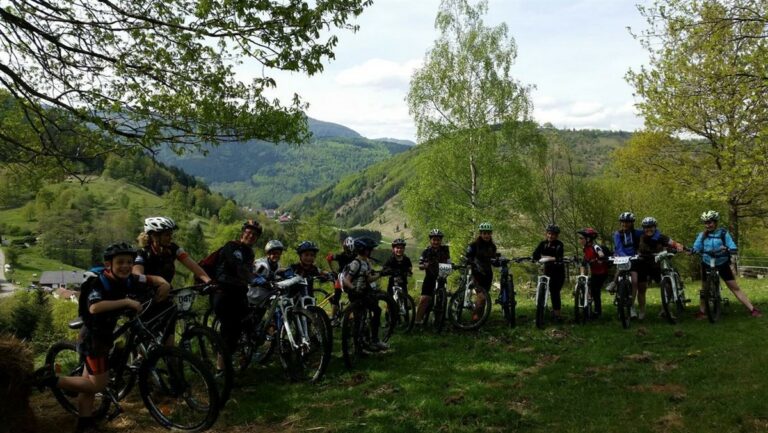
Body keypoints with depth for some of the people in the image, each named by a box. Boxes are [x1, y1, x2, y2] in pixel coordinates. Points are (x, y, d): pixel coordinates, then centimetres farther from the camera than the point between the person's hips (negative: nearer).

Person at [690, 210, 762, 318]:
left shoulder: (723, 233, -9)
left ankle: (752, 309, 2)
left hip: (722, 264, -2)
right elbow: (696, 248, -8)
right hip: (707, 265, 2)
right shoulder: (702, 235, -4)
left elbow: (734, 248, -14)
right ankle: (702, 311, 17)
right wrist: (691, 250, -31)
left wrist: (726, 249, -36)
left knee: (735, 287, -1)